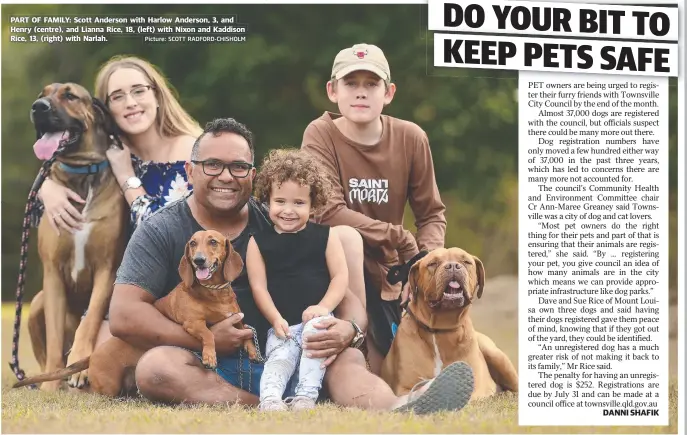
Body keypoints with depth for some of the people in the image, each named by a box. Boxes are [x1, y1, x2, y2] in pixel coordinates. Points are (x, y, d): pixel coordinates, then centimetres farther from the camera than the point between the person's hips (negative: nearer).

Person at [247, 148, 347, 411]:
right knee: (279, 357, -23)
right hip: (283, 324, 1)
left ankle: (306, 396, -31)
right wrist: (276, 319, -11)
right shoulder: (259, 242, 6)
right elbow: (258, 285, 2)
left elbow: (340, 276, 0)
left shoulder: (325, 236, 6)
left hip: (316, 319, -1)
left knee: (316, 330, -32)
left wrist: (323, 306, -16)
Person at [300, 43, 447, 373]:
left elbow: (432, 213, 1)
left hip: (389, 272, 3)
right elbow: (329, 212, -24)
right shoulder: (321, 134, -15)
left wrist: (427, 258, -20)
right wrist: (402, 241, -23)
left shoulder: (411, 138, -7)